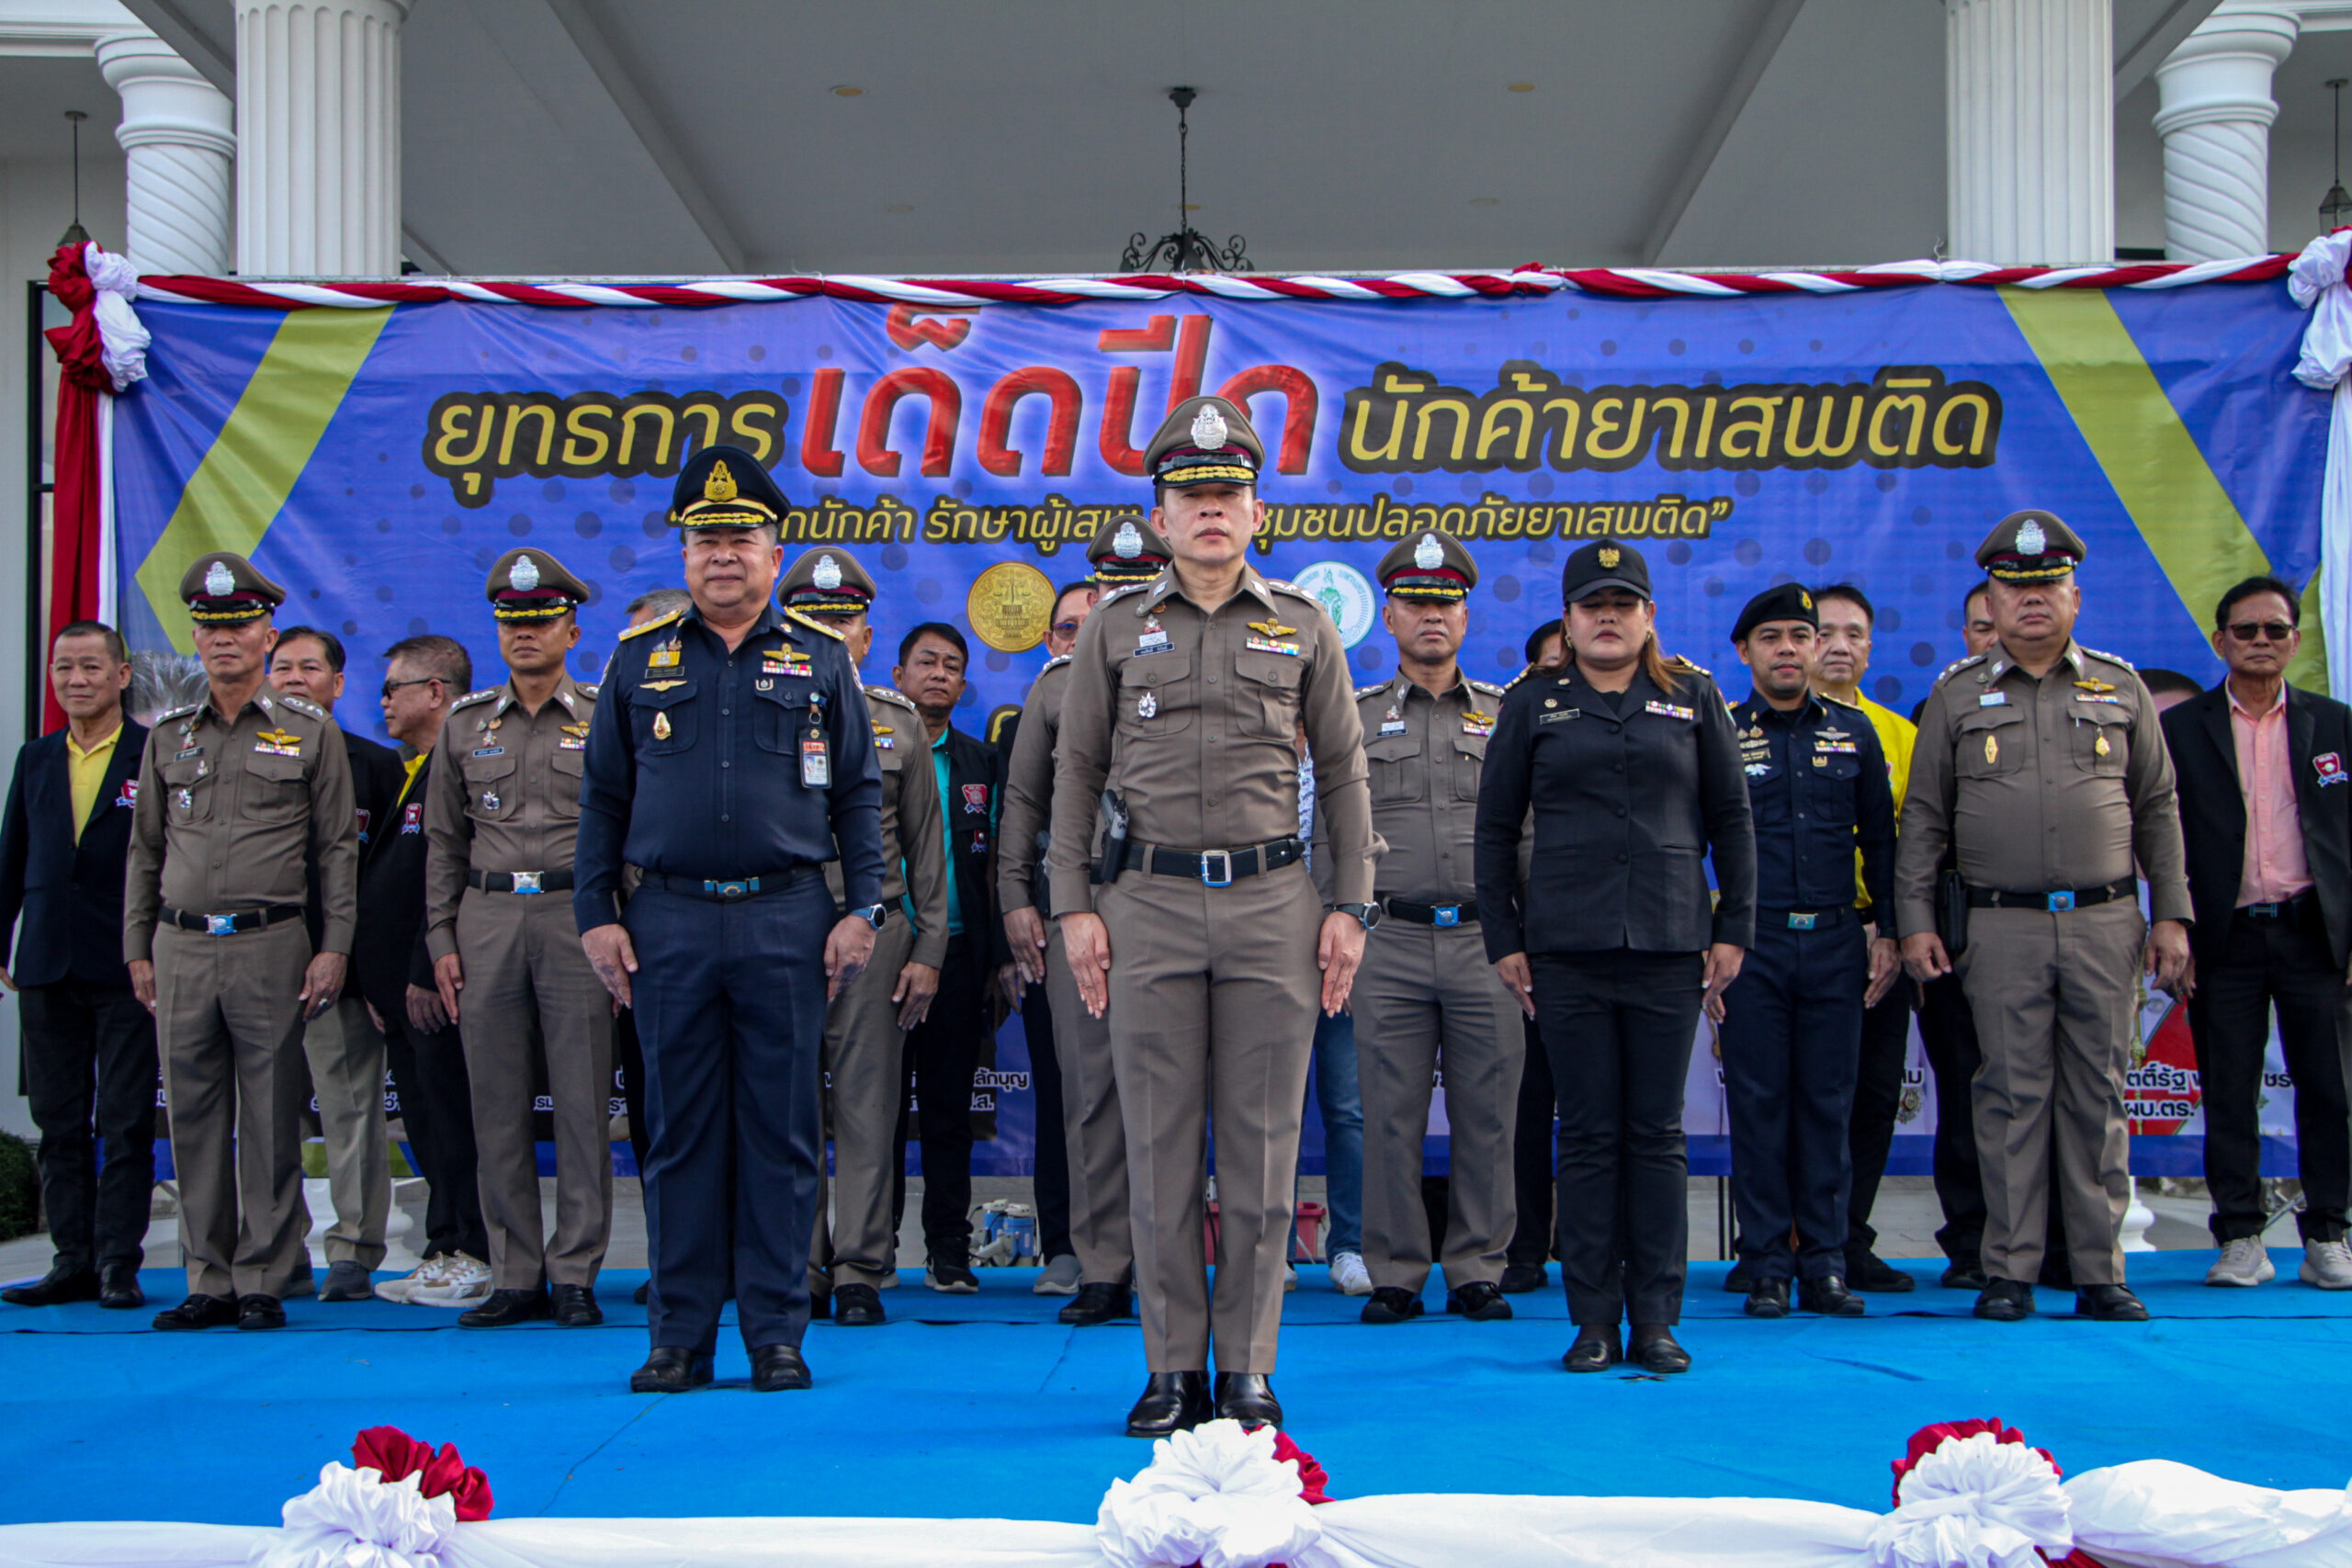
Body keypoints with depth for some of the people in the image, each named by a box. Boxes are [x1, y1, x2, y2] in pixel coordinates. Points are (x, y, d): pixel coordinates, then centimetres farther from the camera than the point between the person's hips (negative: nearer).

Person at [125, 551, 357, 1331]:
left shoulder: (309, 730, 4)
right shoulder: (169, 734, 12)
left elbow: (337, 847, 3)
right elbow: (144, 849, 15)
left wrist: (334, 947, -5)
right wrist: (137, 950, 10)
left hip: (271, 946, -3)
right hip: (181, 947, 3)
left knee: (270, 1121, -1)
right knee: (195, 1120, 5)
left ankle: (264, 1282, 7)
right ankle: (208, 1281, 13)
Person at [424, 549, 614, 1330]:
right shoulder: (465, 724, 13)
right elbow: (445, 841, 14)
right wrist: (442, 940, 6)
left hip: (576, 917, -3)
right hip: (487, 920, 3)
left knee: (582, 1103, -2)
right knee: (497, 1105, 3)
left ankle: (576, 1275, 5)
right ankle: (516, 1276, 11)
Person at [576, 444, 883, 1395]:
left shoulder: (819, 658, 7)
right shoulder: (641, 659, 10)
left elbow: (858, 792, 7)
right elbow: (603, 797, 11)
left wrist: (862, 910, -1)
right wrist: (596, 914, 3)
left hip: (786, 922, -1)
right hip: (670, 923, 1)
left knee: (781, 1131, 2)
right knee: (680, 1129, 5)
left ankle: (777, 1334, 9)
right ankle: (680, 1337, 12)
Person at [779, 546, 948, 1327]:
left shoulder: (896, 723, 11)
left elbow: (925, 846, 10)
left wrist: (927, 951, 3)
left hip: (873, 934, 0)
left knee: (867, 1108, -1)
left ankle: (860, 1271, 4)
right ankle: (800, 1271, 9)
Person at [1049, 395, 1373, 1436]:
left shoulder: (1303, 629, 9)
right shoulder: (1116, 628, 9)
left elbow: (1343, 775, 10)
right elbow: (1077, 771, 10)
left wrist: (1351, 907, 2)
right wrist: (1074, 904, 2)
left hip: (1271, 903, 0)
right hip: (1149, 904, 0)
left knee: (1261, 1146, 1)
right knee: (1160, 1145, 1)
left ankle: (1248, 1369, 9)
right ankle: (1173, 1368, 10)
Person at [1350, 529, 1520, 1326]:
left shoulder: (1505, 715, 12)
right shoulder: (1353, 716, 10)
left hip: (1486, 940, 1)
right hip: (1389, 941, 0)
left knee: (1486, 1116, 2)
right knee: (1390, 1117, 0)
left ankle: (1477, 1269, 11)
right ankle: (1395, 1274, 8)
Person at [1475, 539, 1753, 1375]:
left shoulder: (1693, 698, 9)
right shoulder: (1533, 703, 8)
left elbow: (1732, 819, 11)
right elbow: (1496, 827, 9)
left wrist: (1733, 928, 4)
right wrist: (1502, 938, 3)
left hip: (1669, 944, 1)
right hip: (1567, 948, 0)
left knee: (1657, 1132, 3)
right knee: (1588, 1134, 2)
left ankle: (1656, 1318, 10)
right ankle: (1594, 1319, 8)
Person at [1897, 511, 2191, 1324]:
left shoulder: (2120, 689, 10)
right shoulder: (1957, 696, 7)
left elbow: (2157, 809, 12)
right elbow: (1922, 820, 7)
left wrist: (2171, 914, 6)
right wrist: (1915, 921, 0)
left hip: (2106, 922, 1)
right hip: (2002, 928, -1)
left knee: (2099, 1096, 3)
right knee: (2012, 1095, 0)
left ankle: (2100, 1273, 10)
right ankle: (2009, 1272, 6)